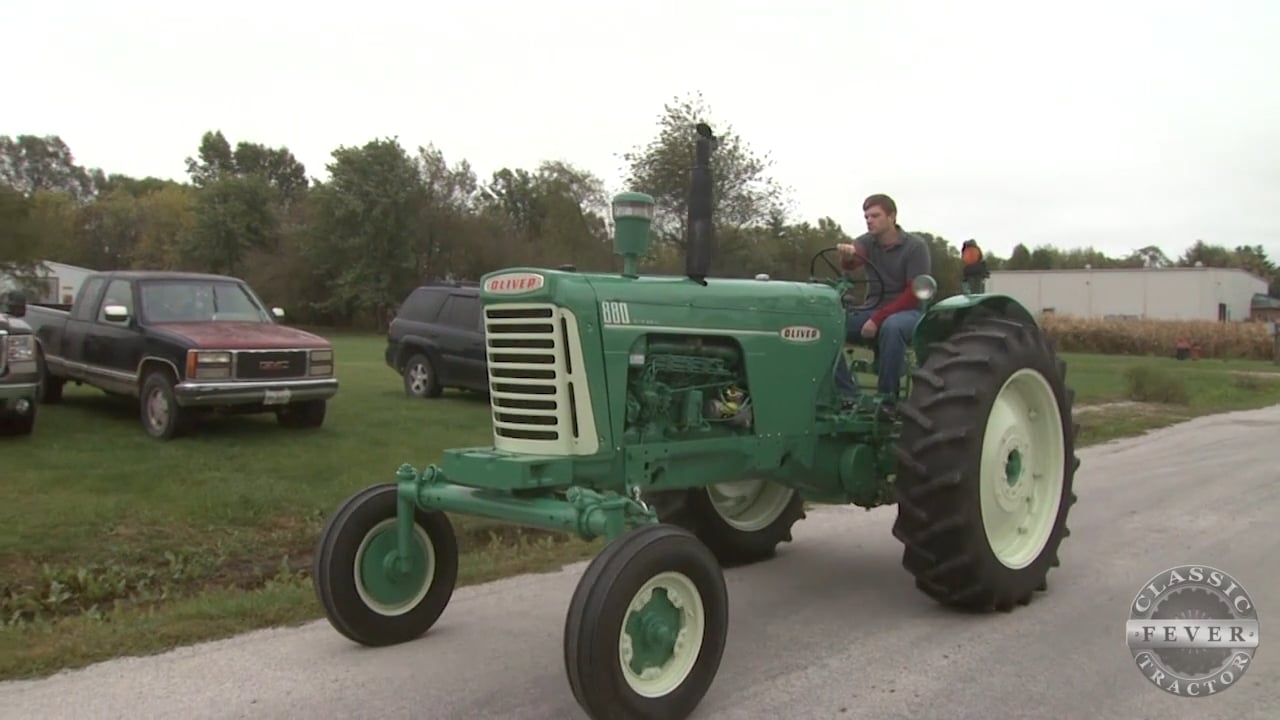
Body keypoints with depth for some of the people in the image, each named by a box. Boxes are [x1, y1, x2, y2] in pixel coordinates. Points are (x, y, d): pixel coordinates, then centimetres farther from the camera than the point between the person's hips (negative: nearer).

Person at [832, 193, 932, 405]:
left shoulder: (915, 246, -9)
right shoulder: (866, 242, 3)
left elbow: (914, 294, -15)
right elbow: (849, 264, -20)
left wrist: (879, 318, -22)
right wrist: (847, 255, -46)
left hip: (908, 312, -5)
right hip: (873, 311, 5)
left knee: (892, 327, -40)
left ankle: (887, 397, -27)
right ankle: (847, 393, -16)